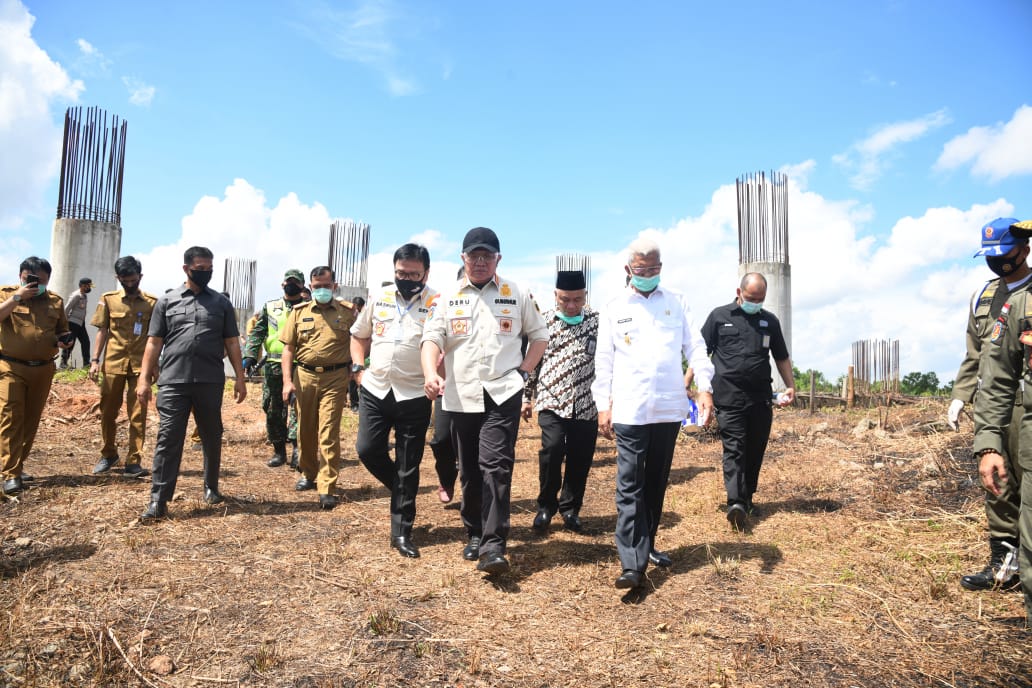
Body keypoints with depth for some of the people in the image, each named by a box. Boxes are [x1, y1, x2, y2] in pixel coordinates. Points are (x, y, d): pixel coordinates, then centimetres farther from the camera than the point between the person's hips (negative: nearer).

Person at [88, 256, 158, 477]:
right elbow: (102, 331, 6)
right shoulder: (108, 299, 4)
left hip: (140, 365, -1)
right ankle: (108, 454, 28)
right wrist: (95, 360, 0)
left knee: (138, 415, 0)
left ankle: (133, 461, 8)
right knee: (107, 412, 10)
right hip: (113, 363, 2)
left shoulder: (152, 302, 0)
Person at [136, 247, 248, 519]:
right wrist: (144, 378, -1)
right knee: (168, 439, -3)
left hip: (211, 382, 1)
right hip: (173, 381, -1)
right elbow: (154, 343, 6)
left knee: (212, 437, 11)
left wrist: (240, 377, 2)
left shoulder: (221, 303, 9)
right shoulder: (167, 301, 8)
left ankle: (211, 487, 28)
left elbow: (231, 343, 8)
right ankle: (159, 500, 0)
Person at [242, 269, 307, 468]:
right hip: (273, 367, 3)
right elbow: (257, 333, 9)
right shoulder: (270, 308, 15)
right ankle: (279, 451, 16)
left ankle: (296, 447, -13)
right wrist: (250, 356, -5)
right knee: (273, 410, 6)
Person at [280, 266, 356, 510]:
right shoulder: (299, 312, 6)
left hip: (335, 378, -3)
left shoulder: (348, 312, 2)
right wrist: (287, 381, -4)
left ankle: (327, 488, -4)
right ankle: (309, 474, 35)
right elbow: (288, 348, 5)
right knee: (305, 430, 15)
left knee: (328, 433, -6)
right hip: (304, 375, 3)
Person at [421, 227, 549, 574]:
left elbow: (539, 334, 13)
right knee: (469, 470, 11)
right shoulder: (448, 296, 6)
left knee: (496, 466, -12)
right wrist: (431, 373, -23)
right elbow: (432, 337, -4)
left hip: (503, 393, -2)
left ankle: (493, 544, -10)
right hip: (461, 395, 2)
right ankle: (474, 534, 28)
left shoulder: (517, 295, 5)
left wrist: (524, 370, 1)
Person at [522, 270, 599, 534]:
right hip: (552, 402, -1)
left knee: (580, 459, 5)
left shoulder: (598, 322, 2)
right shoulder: (544, 323, 4)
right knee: (552, 450, -16)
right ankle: (546, 505, 7)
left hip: (586, 405, 1)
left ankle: (570, 508, 27)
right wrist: (526, 397, 10)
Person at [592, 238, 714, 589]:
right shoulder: (614, 309, 6)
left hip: (669, 408, 2)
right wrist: (603, 405, -1)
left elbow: (695, 346, 5)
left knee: (657, 482, 13)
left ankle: (647, 544, 29)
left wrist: (704, 386, -8)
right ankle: (633, 563, -5)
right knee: (629, 486, -5)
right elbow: (604, 360, 5)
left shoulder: (677, 302, 10)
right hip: (629, 411, -2)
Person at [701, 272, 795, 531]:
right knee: (734, 448, -10)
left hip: (761, 398, 4)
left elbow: (782, 358, 20)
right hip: (729, 397, -4)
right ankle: (736, 503, -17)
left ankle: (747, 498, 25)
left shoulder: (770, 321, 12)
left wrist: (791, 386, 9)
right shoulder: (720, 316, 3)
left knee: (755, 450, 10)